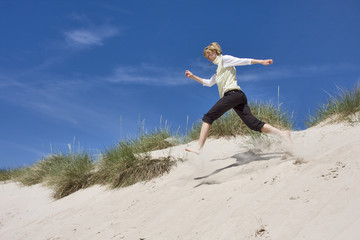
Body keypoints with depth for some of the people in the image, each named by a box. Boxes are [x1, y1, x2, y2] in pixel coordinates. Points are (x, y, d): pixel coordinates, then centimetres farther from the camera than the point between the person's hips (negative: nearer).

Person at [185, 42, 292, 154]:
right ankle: (282, 133, -13)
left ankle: (199, 148, -20)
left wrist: (261, 62, -6)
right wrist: (193, 77, 35)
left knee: (207, 118, -11)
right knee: (254, 124, -4)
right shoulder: (219, 69, 35)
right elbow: (209, 83, 41)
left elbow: (243, 61, 2)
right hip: (239, 96, 9)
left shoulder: (224, 59, 9)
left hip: (232, 94, -9)